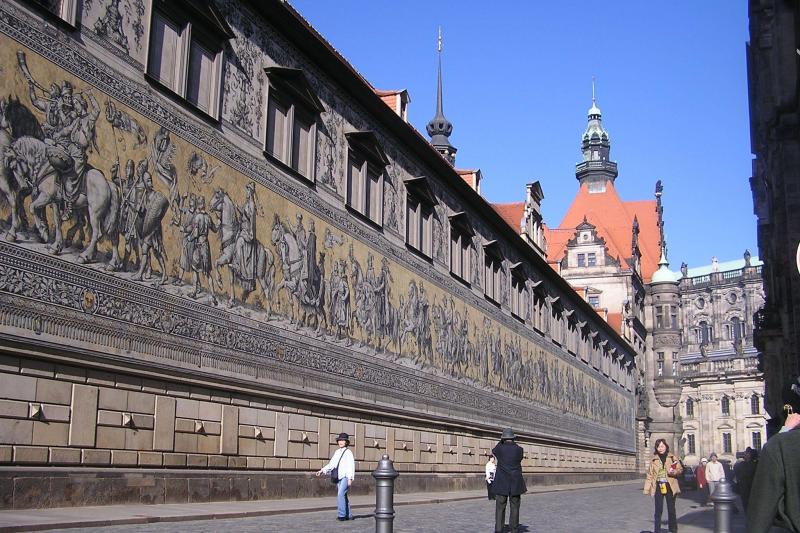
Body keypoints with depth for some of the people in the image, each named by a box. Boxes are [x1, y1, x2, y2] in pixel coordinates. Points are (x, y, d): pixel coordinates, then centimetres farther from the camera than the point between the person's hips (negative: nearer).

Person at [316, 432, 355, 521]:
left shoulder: (348, 452, -7)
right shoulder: (337, 452, 13)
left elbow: (351, 466, -11)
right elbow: (331, 464, 16)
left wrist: (350, 478, -17)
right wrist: (322, 470, 6)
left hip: (346, 477, -8)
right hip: (339, 477, 8)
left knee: (340, 494, -19)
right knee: (343, 496, 11)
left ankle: (341, 515, -16)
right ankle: (349, 515, 20)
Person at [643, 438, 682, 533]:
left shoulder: (673, 458, 3)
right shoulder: (654, 460, 5)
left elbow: (680, 470, 5)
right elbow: (650, 475, 5)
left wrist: (673, 472, -17)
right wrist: (647, 488, -3)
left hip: (670, 486, 0)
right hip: (658, 487, 0)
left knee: (671, 509, 8)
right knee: (658, 510, -2)